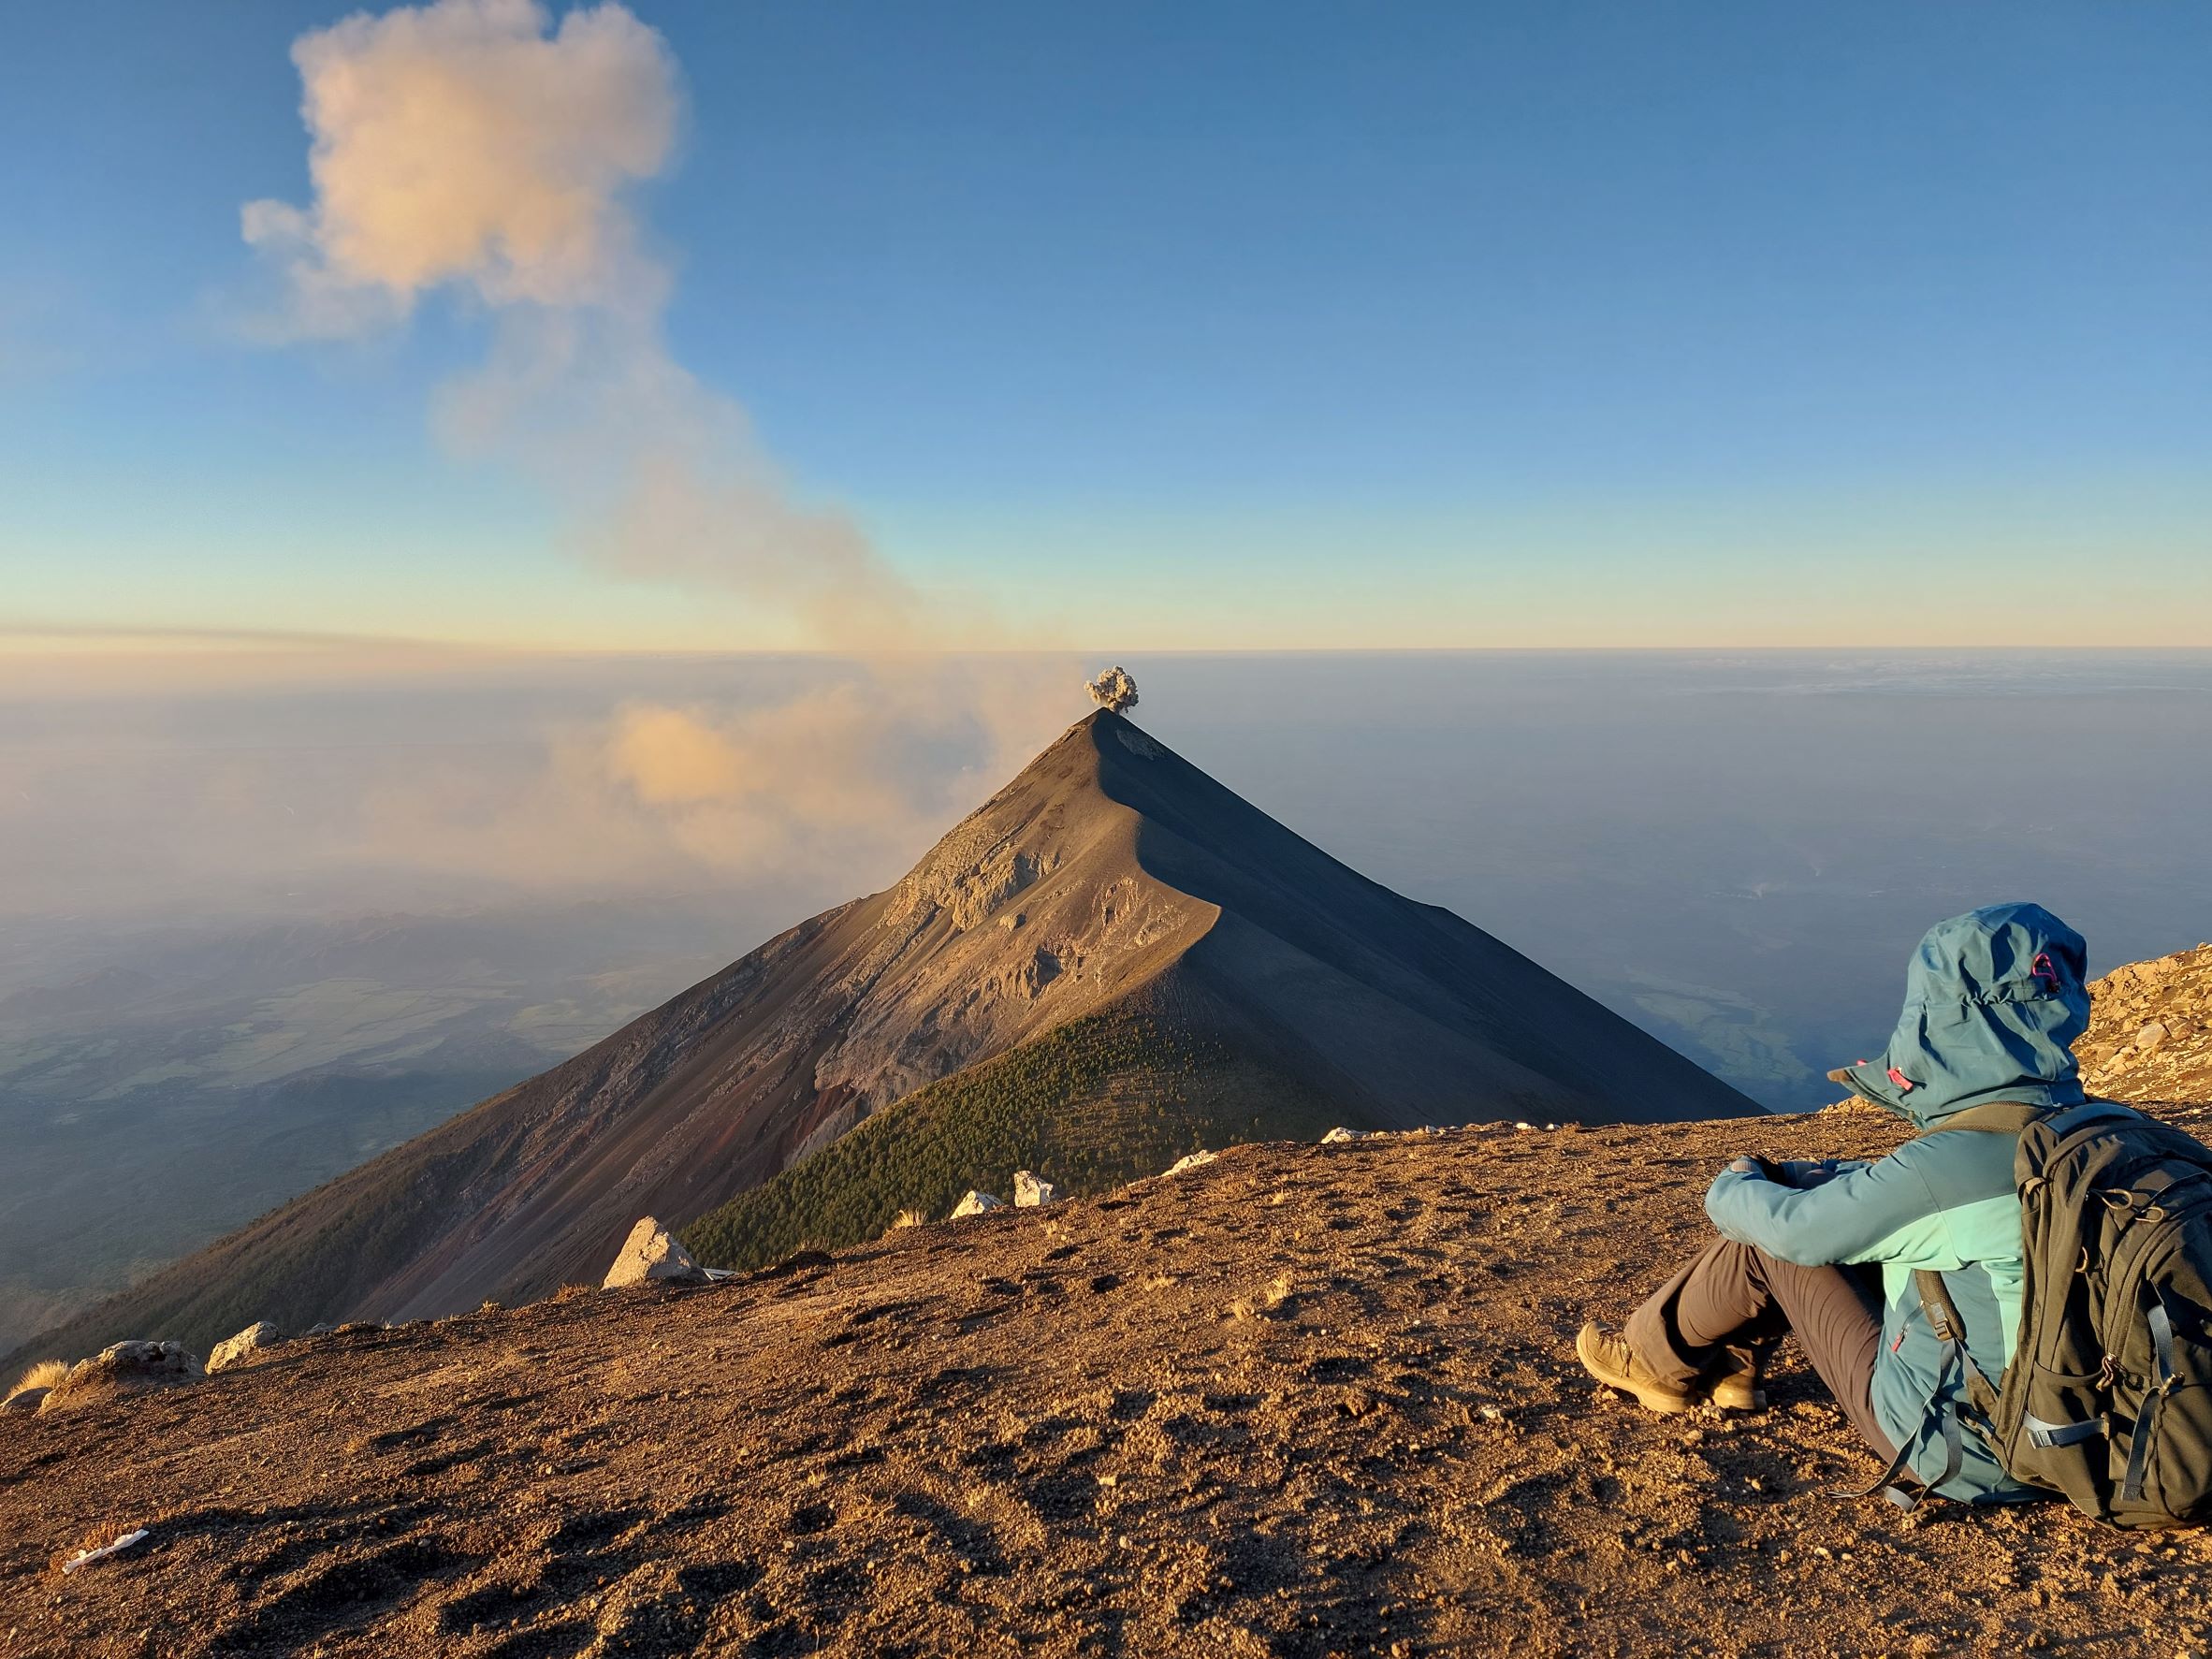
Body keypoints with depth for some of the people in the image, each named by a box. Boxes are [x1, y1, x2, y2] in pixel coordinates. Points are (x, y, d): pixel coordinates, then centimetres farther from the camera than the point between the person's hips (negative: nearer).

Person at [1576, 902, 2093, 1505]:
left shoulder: (1961, 1158, -29)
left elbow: (1795, 1228, -17)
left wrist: (1732, 1190, 5)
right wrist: (1789, 1177, 10)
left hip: (1953, 1452, -8)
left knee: (1775, 1235, -1)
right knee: (1822, 1190, 10)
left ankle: (1662, 1361, 24)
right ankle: (1729, 1364, 28)